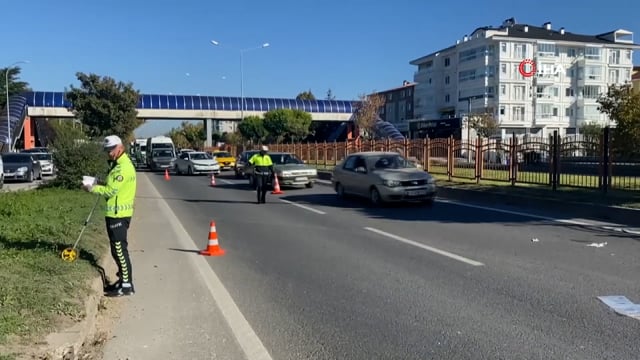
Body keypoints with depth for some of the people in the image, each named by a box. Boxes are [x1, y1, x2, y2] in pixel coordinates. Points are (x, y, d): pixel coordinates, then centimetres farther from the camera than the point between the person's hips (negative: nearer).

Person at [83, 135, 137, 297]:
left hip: (118, 214, -10)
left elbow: (110, 191, -20)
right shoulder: (119, 164, 16)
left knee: (119, 249, -7)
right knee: (117, 249, 16)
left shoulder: (123, 167, -17)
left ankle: (127, 285, -2)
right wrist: (99, 184, 6)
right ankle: (123, 279, 26)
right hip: (116, 213, 10)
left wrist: (93, 188, -9)